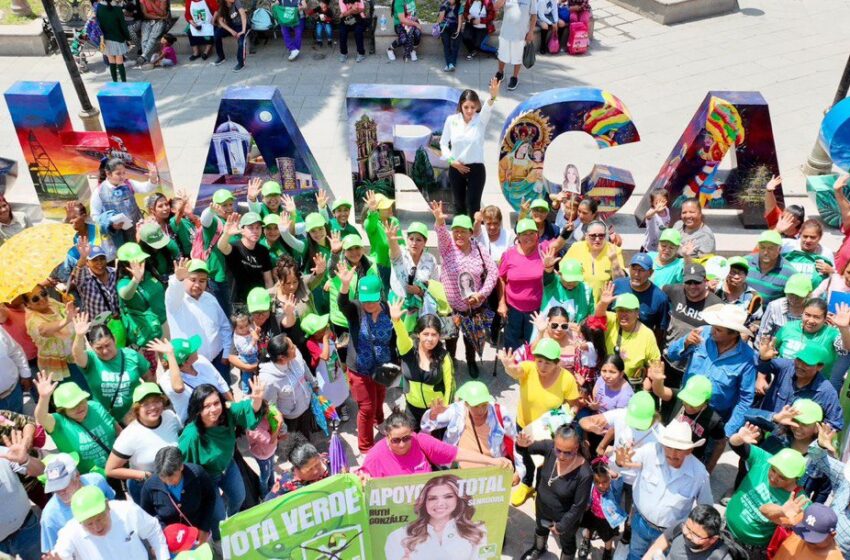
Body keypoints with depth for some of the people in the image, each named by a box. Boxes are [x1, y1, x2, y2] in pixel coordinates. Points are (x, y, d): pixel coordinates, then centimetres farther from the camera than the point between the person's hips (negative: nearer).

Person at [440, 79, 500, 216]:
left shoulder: (480, 119, -6)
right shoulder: (451, 120, -1)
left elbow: (487, 109, -28)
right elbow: (443, 143, 7)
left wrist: (493, 96, -50)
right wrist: (451, 160, -8)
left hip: (476, 168, -2)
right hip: (456, 168, 2)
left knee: (473, 206, -3)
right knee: (459, 205, 14)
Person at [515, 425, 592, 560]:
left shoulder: (584, 474, -38)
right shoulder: (550, 447, -28)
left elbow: (578, 506, -26)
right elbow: (529, 447, -13)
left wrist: (561, 526, -16)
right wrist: (523, 444, -37)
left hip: (565, 517, -5)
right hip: (542, 507, 5)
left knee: (566, 543, 28)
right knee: (540, 529, 36)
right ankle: (538, 549, 69)